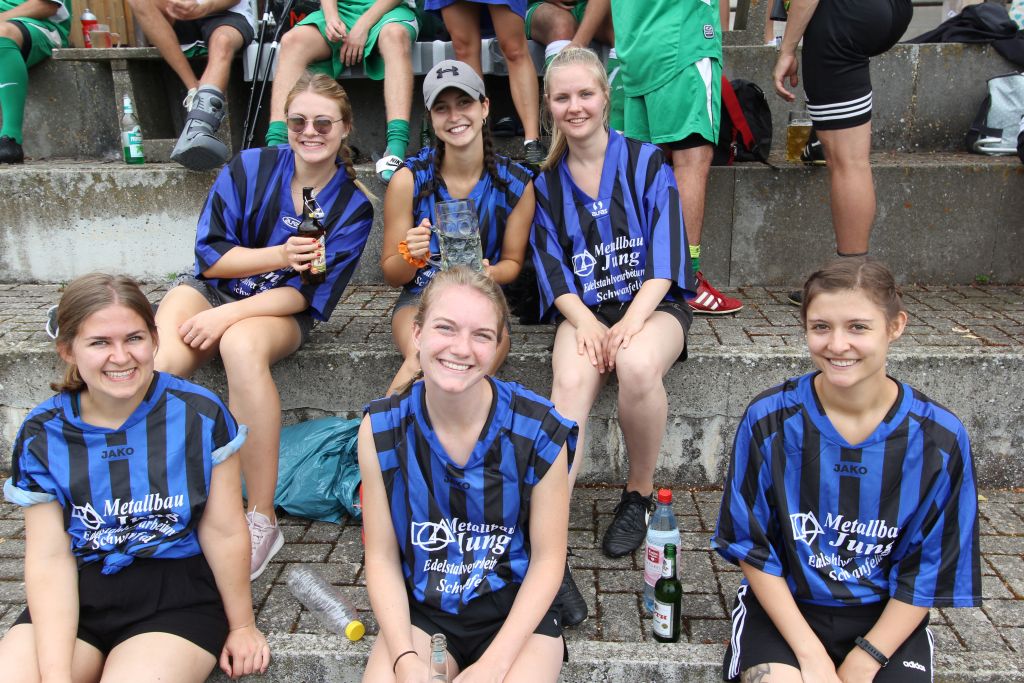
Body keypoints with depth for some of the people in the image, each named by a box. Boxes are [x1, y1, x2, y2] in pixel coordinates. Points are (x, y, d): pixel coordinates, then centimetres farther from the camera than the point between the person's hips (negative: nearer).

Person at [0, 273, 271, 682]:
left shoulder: (199, 415, -9)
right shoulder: (42, 435, -2)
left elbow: (224, 532, -5)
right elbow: (50, 558, -6)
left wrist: (241, 625, 2)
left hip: (178, 591, -2)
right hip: (79, 596, 3)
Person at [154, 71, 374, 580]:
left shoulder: (352, 206, -4)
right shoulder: (250, 167, -1)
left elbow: (313, 295, -11)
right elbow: (210, 252, -3)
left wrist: (228, 315, -21)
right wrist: (280, 255, -20)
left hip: (281, 310, -2)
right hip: (209, 287, 3)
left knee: (242, 346, -38)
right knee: (162, 364, -31)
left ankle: (261, 520, -31)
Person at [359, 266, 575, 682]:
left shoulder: (539, 431, -15)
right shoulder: (380, 429, -9)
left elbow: (547, 558, -7)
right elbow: (382, 557, -4)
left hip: (515, 610, -1)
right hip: (419, 610, 1)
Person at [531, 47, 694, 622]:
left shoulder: (647, 162, 3)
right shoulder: (546, 180, 9)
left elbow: (666, 256, -6)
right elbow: (551, 268, 4)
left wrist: (632, 321, -21)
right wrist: (585, 323, -15)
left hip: (653, 304, -1)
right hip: (583, 310, 2)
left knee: (637, 363, -36)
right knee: (572, 378, -32)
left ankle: (641, 494, -10)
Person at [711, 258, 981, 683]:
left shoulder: (939, 439, -9)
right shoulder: (769, 420, -11)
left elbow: (926, 573, -2)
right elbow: (752, 548, -6)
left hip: (884, 617, 1)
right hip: (783, 603, -1)